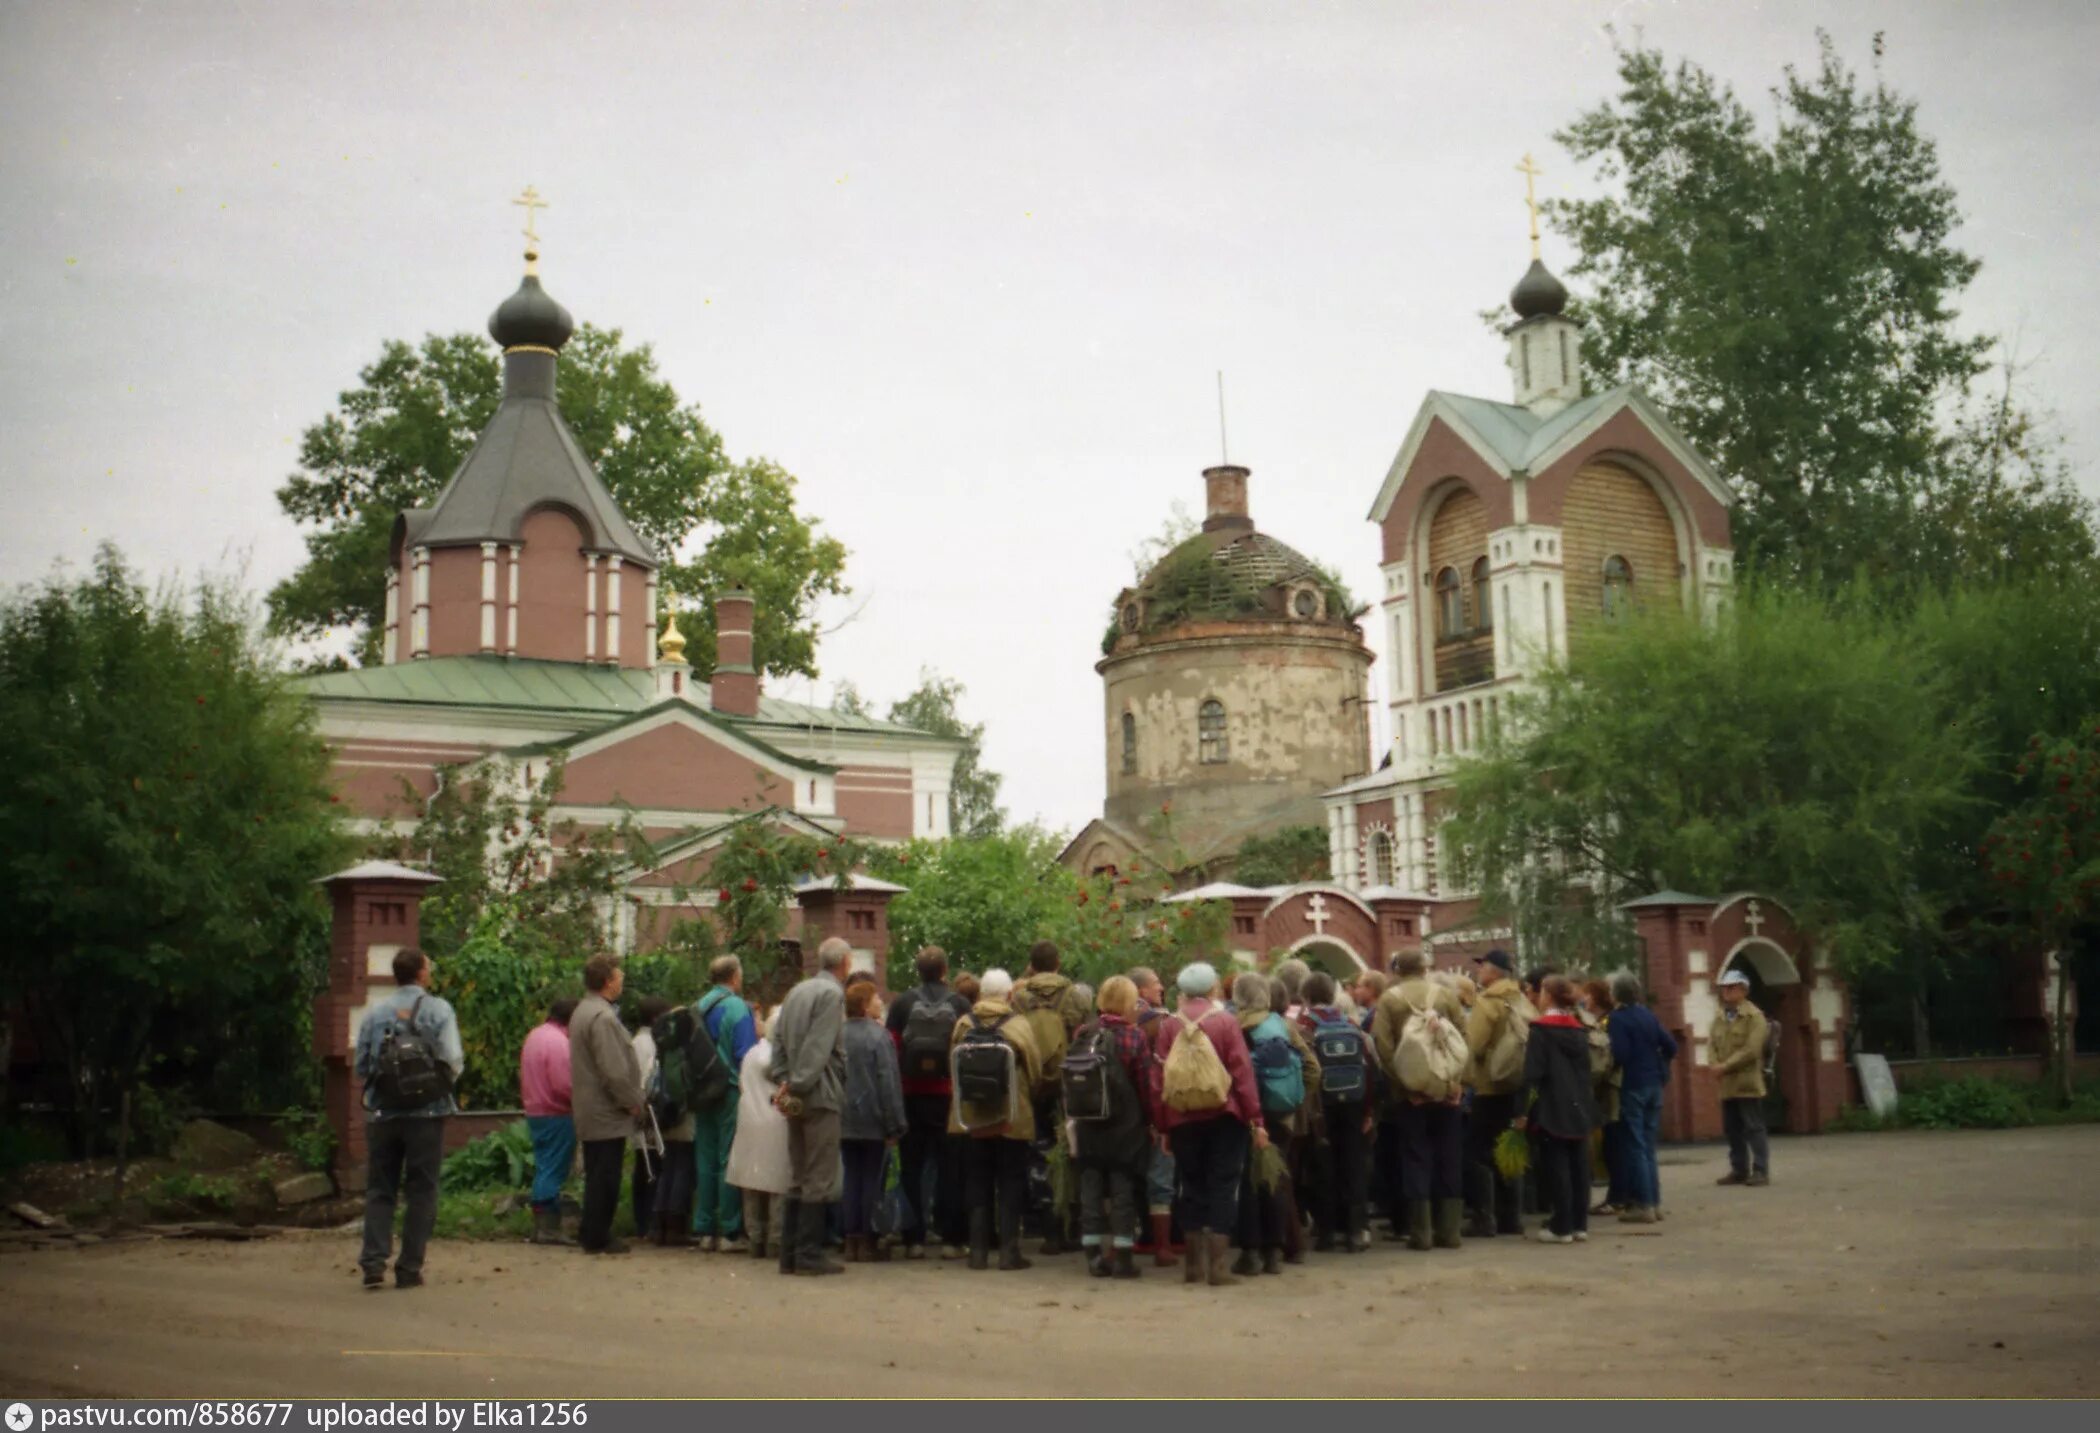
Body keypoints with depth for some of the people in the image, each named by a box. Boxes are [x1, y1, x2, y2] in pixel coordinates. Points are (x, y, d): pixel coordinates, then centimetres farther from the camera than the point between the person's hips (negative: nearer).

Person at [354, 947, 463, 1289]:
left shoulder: (375, 1013, 4)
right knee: (421, 1190, 6)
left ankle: (373, 1261, -3)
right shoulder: (438, 1010, -3)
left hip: (382, 1114, 2)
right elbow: (453, 1060, -9)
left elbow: (361, 1065, 6)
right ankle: (409, 1268, 4)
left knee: (379, 1189, 10)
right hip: (426, 1112, -2)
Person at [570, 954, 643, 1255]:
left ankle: (592, 1233, 23)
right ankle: (597, 1238, 3)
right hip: (607, 1113, -10)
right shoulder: (603, 1017, -20)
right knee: (605, 1177, -3)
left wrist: (630, 1101, 19)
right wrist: (633, 1103, -13)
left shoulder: (584, 1011, 14)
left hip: (590, 1113, 10)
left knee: (598, 1175, 16)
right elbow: (614, 1071, -24)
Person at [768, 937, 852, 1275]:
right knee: (821, 1178, -4)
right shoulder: (832, 994, -11)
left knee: (801, 1178, 13)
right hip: (820, 1096, -8)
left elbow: (779, 1040, 12)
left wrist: (783, 1081, 6)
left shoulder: (796, 992, 15)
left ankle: (791, 1253, 14)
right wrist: (798, 1085, -16)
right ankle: (809, 1253, -5)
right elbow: (818, 1048, -18)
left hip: (796, 1097, 8)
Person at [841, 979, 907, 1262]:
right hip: (873, 1122, -4)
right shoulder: (879, 1035, -13)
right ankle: (869, 1242, 7)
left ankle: (851, 1241, 12)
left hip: (844, 1122, 4)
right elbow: (889, 1082, -15)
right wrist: (895, 1125, -11)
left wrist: (835, 1115, 13)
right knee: (872, 1180, 4)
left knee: (852, 1179, 11)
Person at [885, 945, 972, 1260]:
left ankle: (914, 1238, 6)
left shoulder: (901, 1004, -2)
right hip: (948, 1095, 0)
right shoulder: (960, 1005, -3)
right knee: (949, 1167, 5)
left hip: (911, 1096, 1)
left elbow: (891, 1051, -3)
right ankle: (950, 1238, 4)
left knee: (911, 1168, 7)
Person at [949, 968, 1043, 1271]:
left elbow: (954, 1068, 5)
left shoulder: (963, 1025, -2)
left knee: (978, 1186, 12)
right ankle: (1009, 1251, 3)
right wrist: (1029, 1100, 14)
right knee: (1011, 1186, 6)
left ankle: (978, 1251, 11)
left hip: (972, 1118, 3)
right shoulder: (1018, 1026, -11)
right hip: (1012, 1119, -3)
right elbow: (1035, 1072, -6)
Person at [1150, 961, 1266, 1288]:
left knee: (1192, 1187, 12)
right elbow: (1242, 1073, -8)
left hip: (1182, 1120, 2)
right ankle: (1217, 1264, -3)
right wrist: (1255, 1119, -5)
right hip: (1224, 1117, -2)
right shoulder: (1226, 1022, -5)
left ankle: (1195, 1263, 15)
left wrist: (1163, 1124, 6)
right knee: (1223, 1187, 2)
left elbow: (1158, 1078, -1)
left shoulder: (1167, 1027, 0)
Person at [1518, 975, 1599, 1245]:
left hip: (1552, 1109, -6)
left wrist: (1522, 1109, -13)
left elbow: (1532, 1071, -14)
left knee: (1556, 1167, -3)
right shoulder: (1579, 1029, 12)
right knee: (1578, 1165, 8)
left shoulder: (1540, 1029, -8)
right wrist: (1583, 1099, 19)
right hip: (1579, 1107, 6)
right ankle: (1579, 1224, 11)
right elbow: (1586, 1069, 14)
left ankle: (1562, 1227, -2)